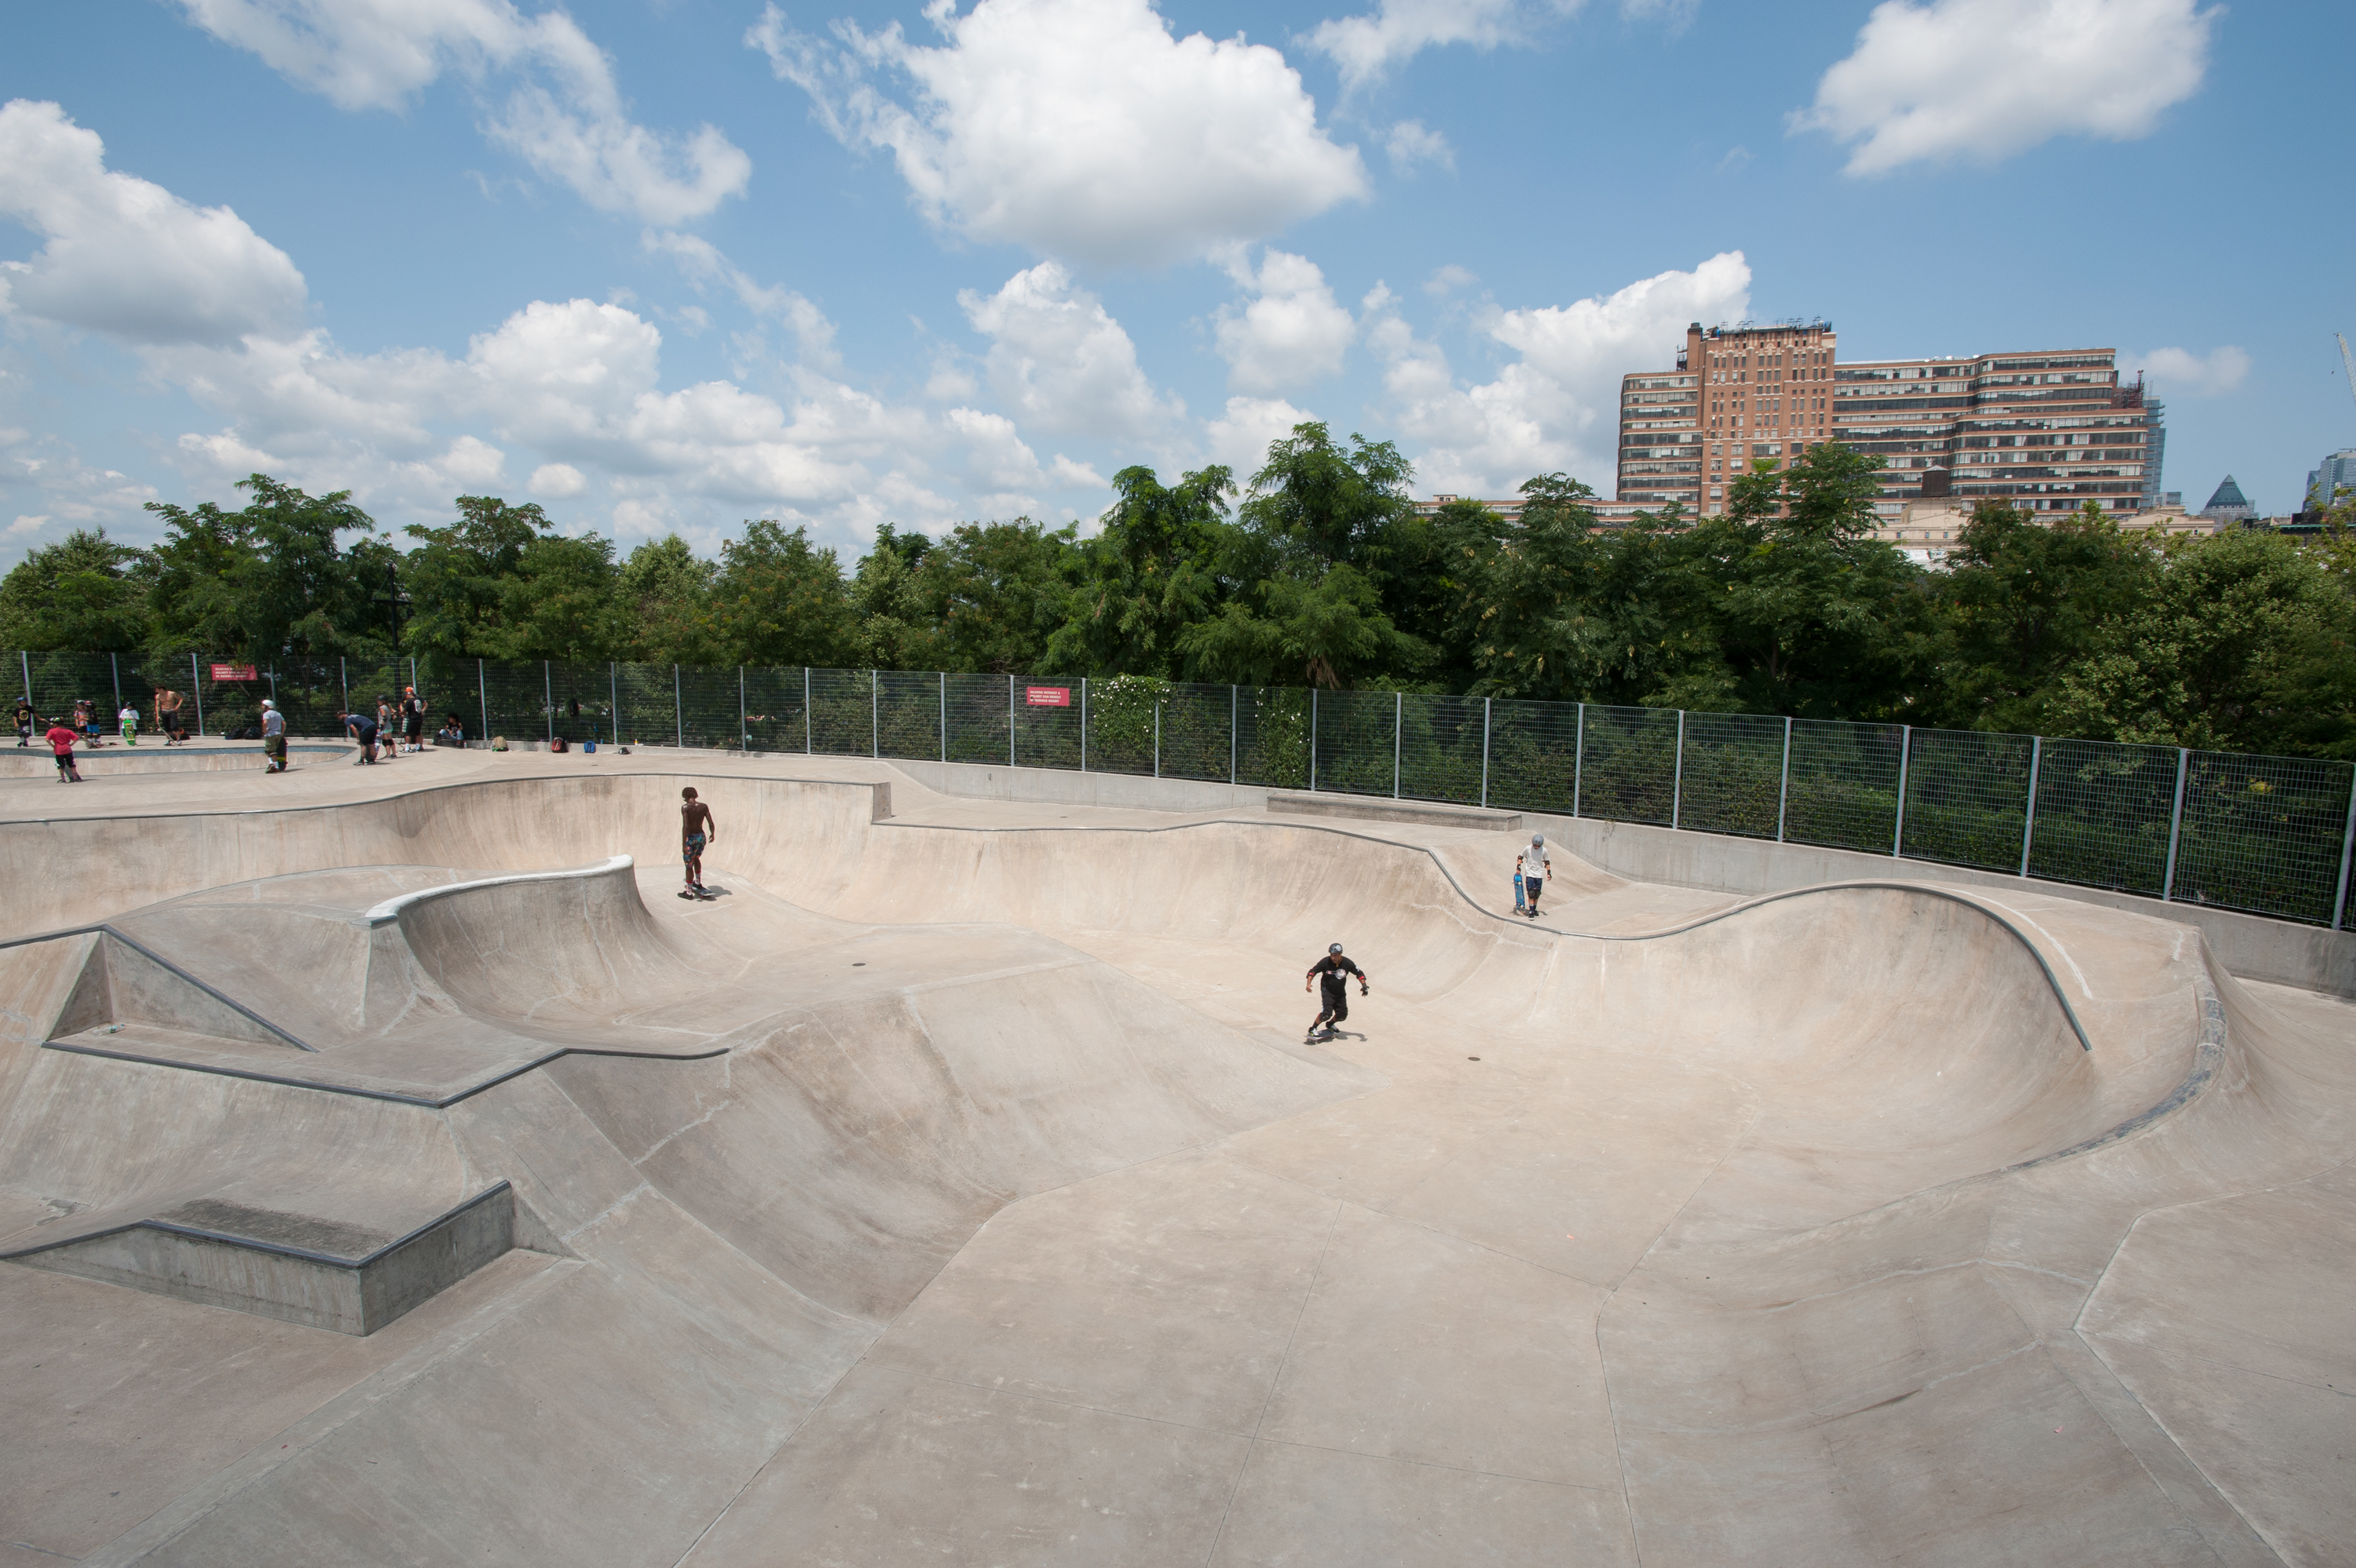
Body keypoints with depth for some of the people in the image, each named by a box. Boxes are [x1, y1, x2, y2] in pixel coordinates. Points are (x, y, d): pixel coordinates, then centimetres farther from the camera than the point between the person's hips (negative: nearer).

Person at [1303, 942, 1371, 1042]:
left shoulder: (1347, 963, -13)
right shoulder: (1325, 962, -19)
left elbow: (1359, 973, 1)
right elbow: (1313, 971, -10)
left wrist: (1364, 985, -11)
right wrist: (1308, 983, -23)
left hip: (1340, 993, 4)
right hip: (1327, 991, -4)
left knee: (1343, 1014, 3)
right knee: (1327, 1013, -20)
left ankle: (1329, 1025, 33)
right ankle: (1312, 1029, -3)